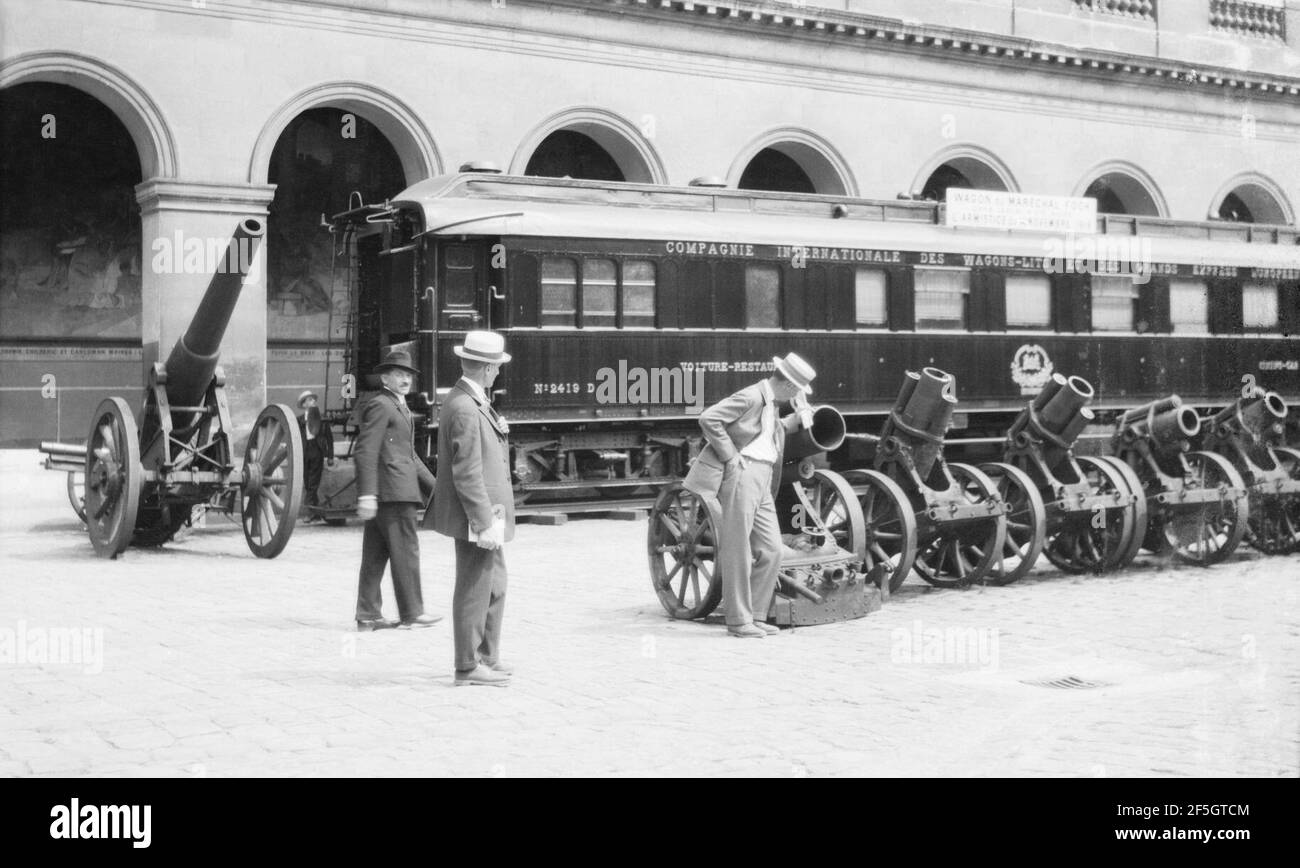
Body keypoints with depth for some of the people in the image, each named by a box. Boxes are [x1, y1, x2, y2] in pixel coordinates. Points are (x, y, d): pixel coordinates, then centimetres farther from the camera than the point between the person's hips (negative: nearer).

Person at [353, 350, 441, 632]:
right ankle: (411, 613, 2)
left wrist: (433, 486, 23)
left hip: (398, 490, 10)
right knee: (405, 550, -4)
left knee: (376, 554, 10)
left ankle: (368, 615, 13)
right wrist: (367, 494, -23)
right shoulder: (380, 405, -9)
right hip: (391, 491, -10)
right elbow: (365, 451, -17)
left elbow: (409, 454, 28)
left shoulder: (400, 407, 23)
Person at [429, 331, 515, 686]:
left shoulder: (473, 402, 12)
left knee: (494, 587, 19)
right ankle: (468, 666, 9)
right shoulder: (464, 408, -20)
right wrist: (485, 523, -22)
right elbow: (467, 474, -22)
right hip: (477, 514, -11)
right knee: (474, 590, -1)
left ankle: (488, 657, 30)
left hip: (488, 513, 11)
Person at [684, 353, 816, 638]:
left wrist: (795, 419, 14)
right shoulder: (750, 396, -11)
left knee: (771, 549, 8)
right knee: (737, 551, -4)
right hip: (742, 475, -9)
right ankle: (738, 620, 2)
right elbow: (708, 418, -18)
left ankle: (756, 616, 16)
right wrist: (730, 457, -16)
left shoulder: (770, 403, 18)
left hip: (763, 482, 10)